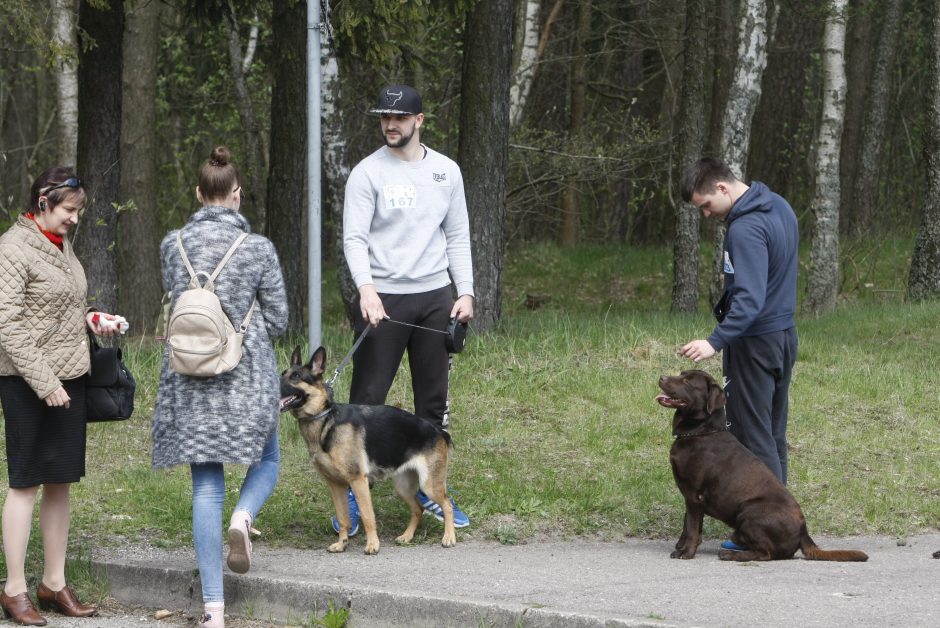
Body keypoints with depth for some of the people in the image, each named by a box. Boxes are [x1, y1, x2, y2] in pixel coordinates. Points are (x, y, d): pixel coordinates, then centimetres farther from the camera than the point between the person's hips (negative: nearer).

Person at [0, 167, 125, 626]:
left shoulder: (61, 245, 14)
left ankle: (54, 583, 17)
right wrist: (45, 382, -19)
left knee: (60, 481, 10)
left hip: (70, 379, 8)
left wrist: (90, 319, 6)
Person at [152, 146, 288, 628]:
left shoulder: (173, 245, 0)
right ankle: (243, 516, -11)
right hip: (247, 378, -2)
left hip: (190, 379, 2)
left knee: (206, 487, 5)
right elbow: (278, 321, 0)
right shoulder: (258, 249, -7)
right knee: (266, 462, 22)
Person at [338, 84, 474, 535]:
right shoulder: (367, 173, -4)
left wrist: (465, 292, 3)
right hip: (383, 298, -4)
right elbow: (354, 238, -12)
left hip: (435, 296, 4)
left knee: (434, 398, 9)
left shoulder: (446, 172, 9)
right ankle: (353, 494, 3)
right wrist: (366, 287, -28)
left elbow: (458, 237, 13)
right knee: (367, 398, -4)